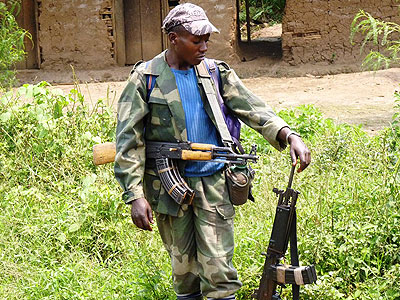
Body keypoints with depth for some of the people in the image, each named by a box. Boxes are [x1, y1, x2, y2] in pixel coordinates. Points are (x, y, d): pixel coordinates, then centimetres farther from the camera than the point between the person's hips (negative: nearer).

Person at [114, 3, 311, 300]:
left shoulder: (217, 72, 4)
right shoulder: (146, 78, -4)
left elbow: (254, 109, -2)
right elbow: (129, 139, -6)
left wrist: (289, 135, -21)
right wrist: (135, 195, -14)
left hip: (214, 180, 1)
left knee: (218, 264, -3)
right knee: (183, 263, 10)